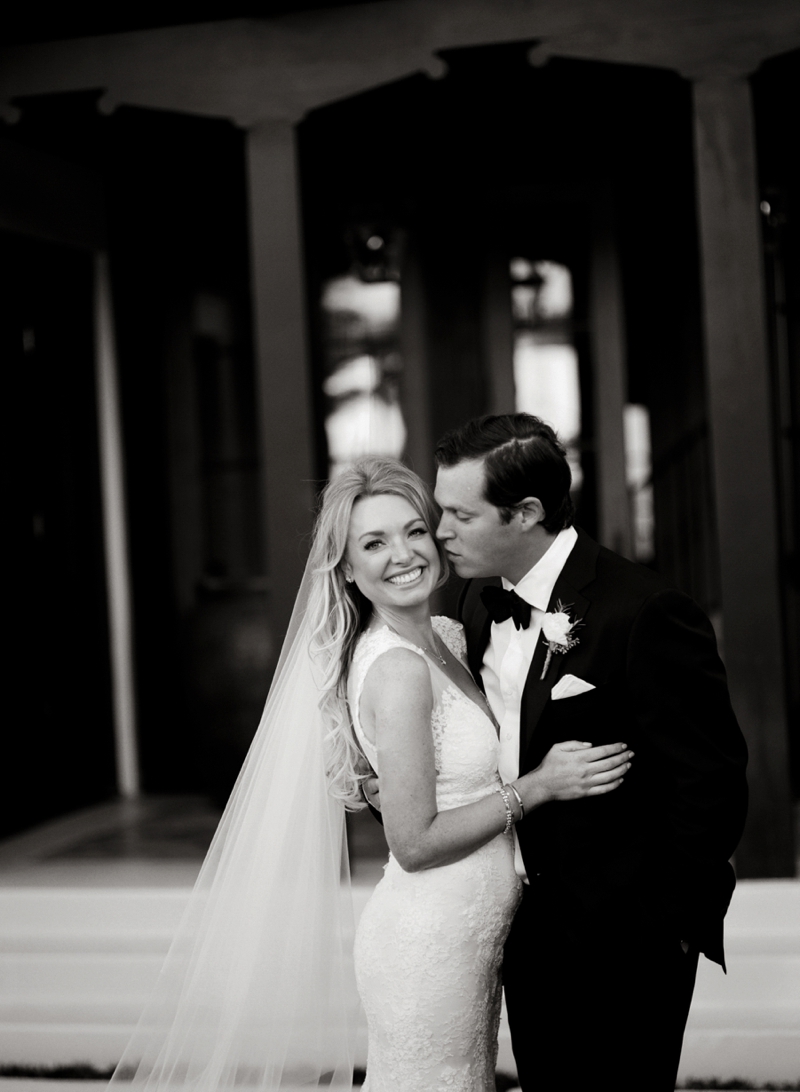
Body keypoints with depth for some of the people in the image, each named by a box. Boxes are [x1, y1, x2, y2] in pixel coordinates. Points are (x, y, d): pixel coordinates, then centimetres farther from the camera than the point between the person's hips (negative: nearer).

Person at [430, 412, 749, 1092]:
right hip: (528, 927, 7)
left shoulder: (645, 613, -21)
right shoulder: (480, 600, 3)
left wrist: (677, 922, -11)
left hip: (622, 941, -7)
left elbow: (711, 781, -17)